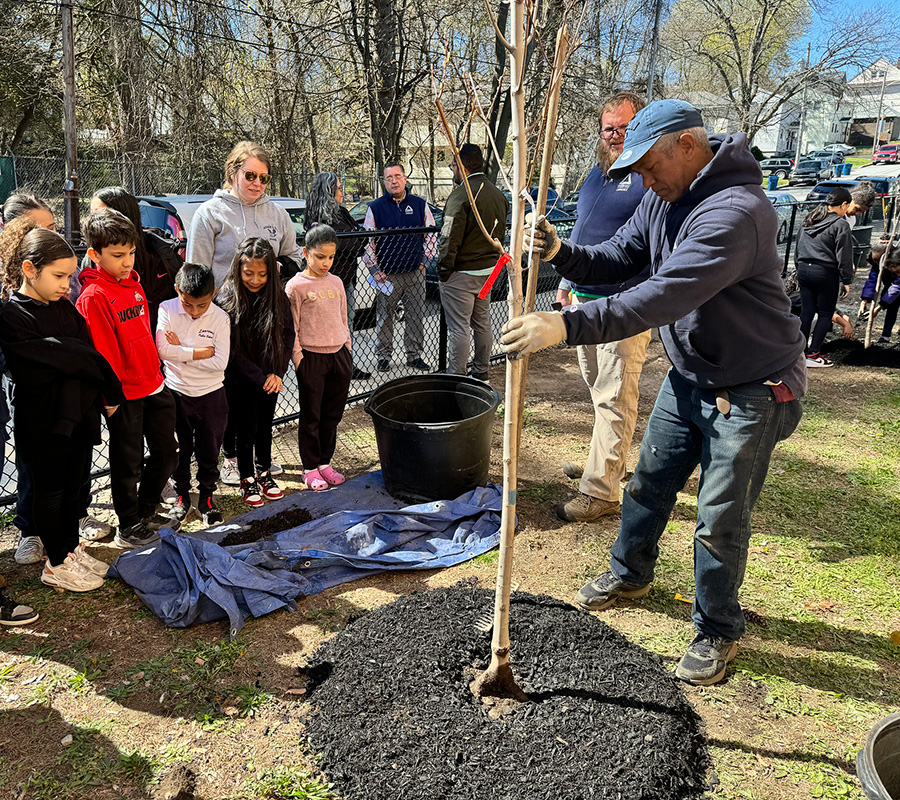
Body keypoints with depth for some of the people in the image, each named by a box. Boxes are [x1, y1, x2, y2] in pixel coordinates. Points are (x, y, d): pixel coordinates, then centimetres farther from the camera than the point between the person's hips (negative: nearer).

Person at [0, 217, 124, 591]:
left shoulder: (64, 307, 7)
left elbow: (88, 350, 2)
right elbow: (52, 358, -21)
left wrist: (109, 394, -10)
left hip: (79, 413, 7)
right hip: (43, 420, -7)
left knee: (73, 485, 18)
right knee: (50, 490, 8)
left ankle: (72, 548, 35)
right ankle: (56, 564, 22)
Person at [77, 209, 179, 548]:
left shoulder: (133, 284, 9)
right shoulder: (93, 297, -17)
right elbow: (101, 353, -18)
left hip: (153, 385, 8)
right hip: (124, 394, -8)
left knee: (166, 453, 16)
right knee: (128, 461, 6)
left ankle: (146, 512, 35)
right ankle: (128, 528, 23)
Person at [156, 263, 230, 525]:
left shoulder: (220, 318, -11)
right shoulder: (167, 310, -10)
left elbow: (220, 363, -18)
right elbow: (163, 350, -22)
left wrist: (181, 351, -17)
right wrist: (201, 352, -19)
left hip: (211, 395, 0)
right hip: (176, 393, 0)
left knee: (209, 450, 12)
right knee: (178, 450, 14)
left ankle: (207, 497, 32)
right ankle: (182, 496, 33)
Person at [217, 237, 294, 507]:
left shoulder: (277, 297, -5)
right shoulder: (228, 300, -15)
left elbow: (288, 335, -2)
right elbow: (232, 350, -15)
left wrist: (277, 373, -11)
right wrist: (260, 378, -16)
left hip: (270, 377, 3)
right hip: (241, 380, -3)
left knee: (265, 426, 17)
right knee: (246, 429, 8)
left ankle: (264, 472, 35)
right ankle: (247, 479, 26)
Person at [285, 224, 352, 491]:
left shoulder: (336, 283, 8)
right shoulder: (296, 286, -7)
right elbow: (291, 328, -6)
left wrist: (348, 353, 12)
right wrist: (298, 359, -10)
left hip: (338, 355, 5)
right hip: (312, 358, -5)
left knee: (332, 414, 12)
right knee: (311, 416, 5)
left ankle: (325, 462, 26)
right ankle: (310, 468, 17)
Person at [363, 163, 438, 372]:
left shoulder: (420, 204, 7)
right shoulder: (376, 207, 2)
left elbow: (431, 235, 13)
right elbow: (367, 241, 4)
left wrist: (424, 260, 5)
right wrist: (374, 269, -2)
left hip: (415, 273, 2)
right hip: (387, 275, -1)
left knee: (416, 316, 6)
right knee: (384, 318, 3)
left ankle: (414, 355, 18)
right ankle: (383, 356, 15)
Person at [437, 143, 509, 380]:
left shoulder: (461, 196, -19)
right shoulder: (498, 194, 8)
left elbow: (450, 238, -21)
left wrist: (443, 270, -11)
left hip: (461, 273, -8)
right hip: (489, 270, 8)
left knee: (458, 328, -2)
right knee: (482, 323, 17)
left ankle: (455, 378, 3)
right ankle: (481, 374, 26)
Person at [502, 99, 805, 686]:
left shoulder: (736, 210, -29)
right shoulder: (663, 200, 1)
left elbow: (665, 297, -39)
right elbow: (617, 260, 4)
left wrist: (568, 326, -44)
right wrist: (562, 254, -17)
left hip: (751, 391, -8)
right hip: (688, 378, 8)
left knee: (720, 520, 2)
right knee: (649, 483, 20)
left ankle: (719, 631, 25)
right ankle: (631, 573, 44)